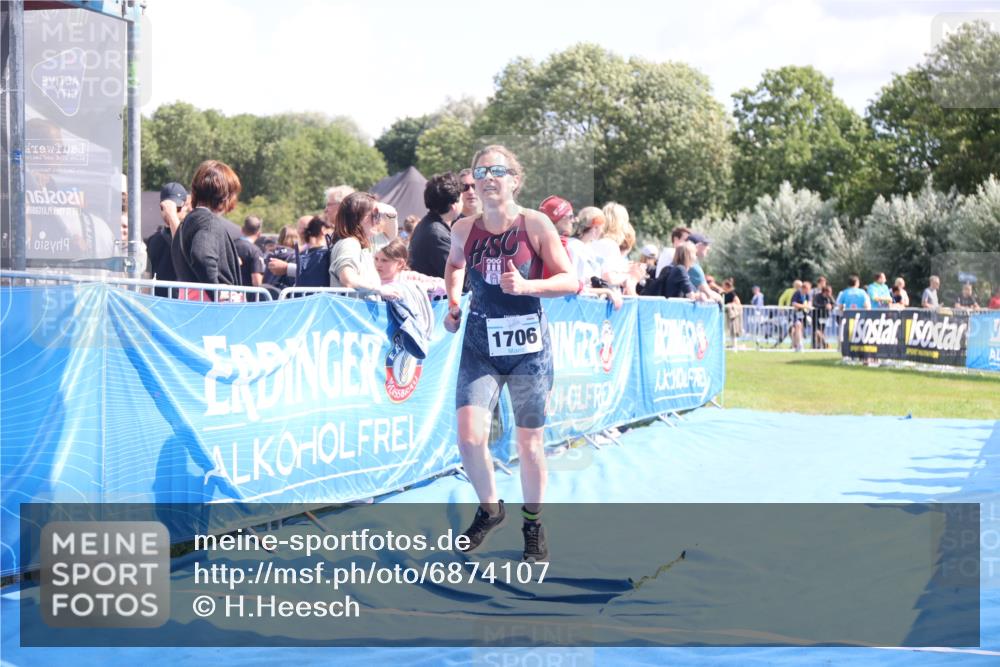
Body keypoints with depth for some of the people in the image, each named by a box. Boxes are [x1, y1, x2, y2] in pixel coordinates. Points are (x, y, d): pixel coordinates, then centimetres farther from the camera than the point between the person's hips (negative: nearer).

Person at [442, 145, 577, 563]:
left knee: (529, 441, 7)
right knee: (470, 436, -13)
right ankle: (489, 508, 15)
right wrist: (454, 302, 8)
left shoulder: (534, 224, -9)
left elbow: (570, 281, -9)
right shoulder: (464, 229, 0)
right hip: (479, 344, 2)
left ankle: (533, 525, 29)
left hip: (528, 344, -2)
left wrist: (526, 286, -23)